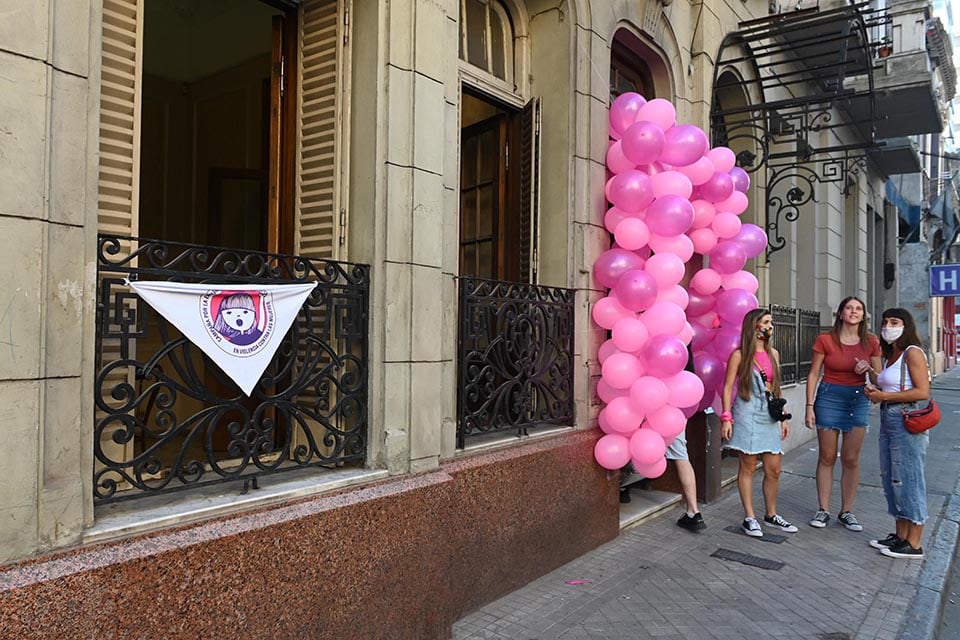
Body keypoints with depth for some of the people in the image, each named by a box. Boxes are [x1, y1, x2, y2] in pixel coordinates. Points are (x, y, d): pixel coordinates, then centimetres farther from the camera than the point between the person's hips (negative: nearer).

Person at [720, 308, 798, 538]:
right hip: (747, 414, -6)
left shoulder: (773, 354, 12)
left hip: (770, 415, 6)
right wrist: (726, 418, -13)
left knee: (773, 469, 8)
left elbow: (777, 388, 17)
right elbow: (728, 387, -6)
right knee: (748, 467, 1)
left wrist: (784, 417, 13)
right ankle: (749, 518, 10)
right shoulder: (740, 355, -5)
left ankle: (771, 515, 24)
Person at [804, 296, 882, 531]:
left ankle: (846, 512, 18)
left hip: (858, 400, 2)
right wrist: (809, 406, -7)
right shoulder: (825, 340, -5)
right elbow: (813, 374, -2)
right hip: (829, 397, -2)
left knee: (851, 459, 6)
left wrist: (868, 369, -15)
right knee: (827, 457, 4)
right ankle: (823, 510, 14)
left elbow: (878, 378, 8)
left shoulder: (871, 342, 1)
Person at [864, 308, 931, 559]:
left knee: (907, 480, -2)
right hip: (888, 420, 9)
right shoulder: (891, 355, 16)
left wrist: (883, 396, -15)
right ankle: (900, 536, 24)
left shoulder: (912, 352, -10)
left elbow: (922, 392, -18)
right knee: (891, 480, 13)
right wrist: (875, 391, 3)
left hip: (907, 422, -9)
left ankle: (913, 545, 7)